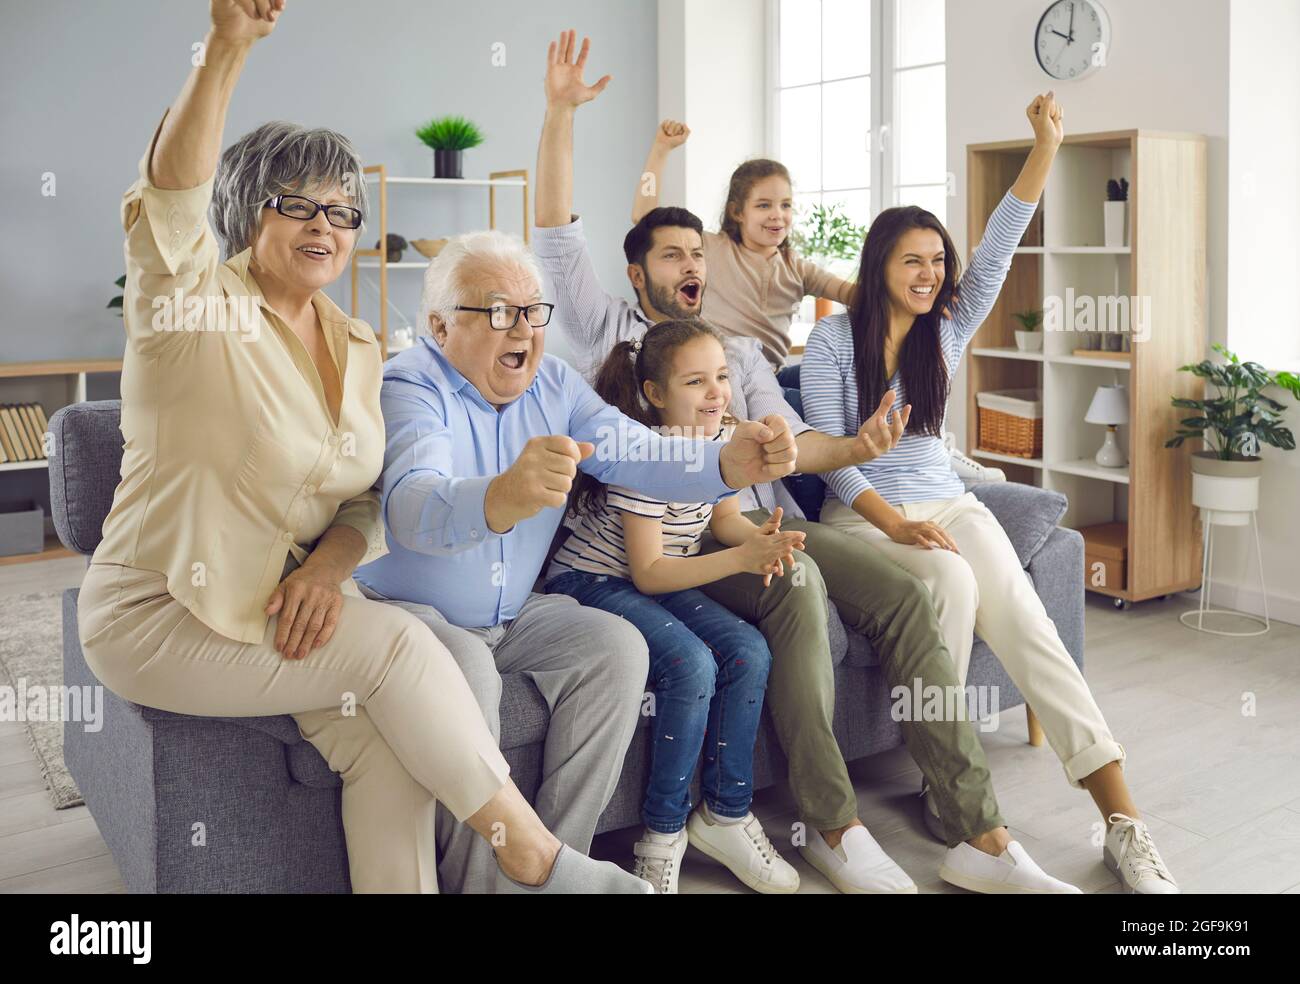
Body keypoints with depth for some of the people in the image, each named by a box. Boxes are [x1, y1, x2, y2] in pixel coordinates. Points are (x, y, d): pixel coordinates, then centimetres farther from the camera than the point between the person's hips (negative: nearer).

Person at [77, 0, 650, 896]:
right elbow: (172, 193, -29)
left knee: (385, 733, -23)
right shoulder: (195, 309, -9)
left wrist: (330, 563, -13)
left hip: (295, 603, 5)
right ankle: (531, 856, -10)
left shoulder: (359, 349, 9)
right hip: (159, 617, -5)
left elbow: (370, 495, 9)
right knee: (399, 645, -23)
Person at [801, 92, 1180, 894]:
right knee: (952, 581, -34)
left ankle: (1123, 818, -26)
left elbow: (995, 255, -3)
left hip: (948, 501, 3)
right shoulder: (832, 340, -2)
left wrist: (1046, 148, -13)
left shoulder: (948, 330, 9)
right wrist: (895, 523, -20)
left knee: (1023, 617, -21)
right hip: (865, 513, -3)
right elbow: (828, 450, -7)